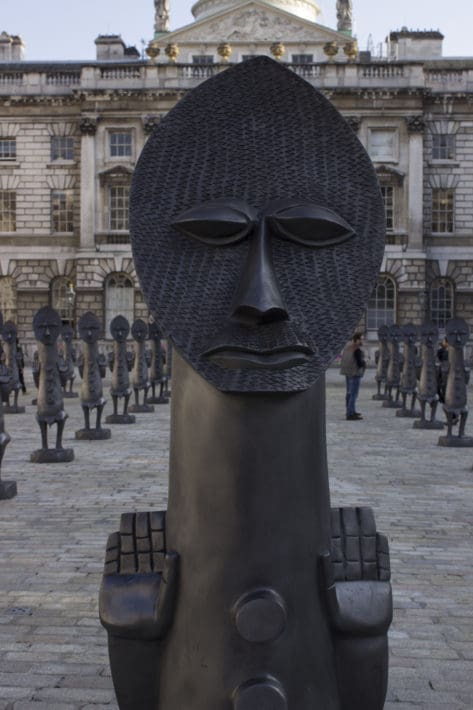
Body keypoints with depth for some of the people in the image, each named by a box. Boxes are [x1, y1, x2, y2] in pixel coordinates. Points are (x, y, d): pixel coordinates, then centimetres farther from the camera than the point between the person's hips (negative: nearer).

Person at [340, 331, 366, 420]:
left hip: (348, 372, 9)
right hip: (355, 373, -9)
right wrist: (364, 363, 0)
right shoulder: (357, 349, -20)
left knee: (349, 392, 19)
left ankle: (350, 411, 32)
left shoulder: (348, 346, 6)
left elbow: (343, 358, 14)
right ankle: (351, 414, -6)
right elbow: (360, 362, -21)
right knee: (353, 394, -6)